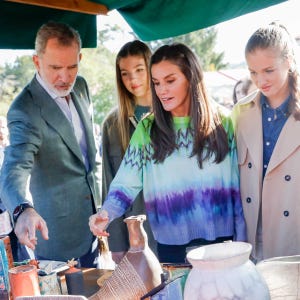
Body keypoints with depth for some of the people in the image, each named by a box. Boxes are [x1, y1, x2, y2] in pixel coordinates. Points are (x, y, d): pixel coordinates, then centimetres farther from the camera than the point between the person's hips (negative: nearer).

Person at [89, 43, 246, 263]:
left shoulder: (223, 123, -2)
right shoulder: (147, 129, 1)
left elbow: (238, 188, -1)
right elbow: (126, 185, -4)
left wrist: (241, 244, -3)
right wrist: (106, 213, -22)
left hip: (220, 242, 0)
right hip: (171, 248, 1)